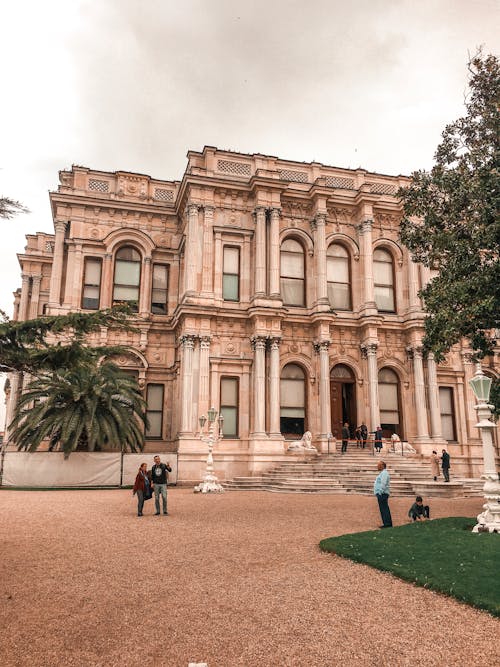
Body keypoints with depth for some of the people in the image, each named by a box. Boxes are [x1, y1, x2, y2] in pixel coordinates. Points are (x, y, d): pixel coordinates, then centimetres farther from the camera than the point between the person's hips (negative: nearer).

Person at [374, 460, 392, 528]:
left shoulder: (384, 473, -13)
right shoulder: (382, 473, 20)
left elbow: (383, 484, -20)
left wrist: (380, 493, -21)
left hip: (382, 494, -11)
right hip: (380, 494, 11)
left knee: (384, 509, -9)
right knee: (383, 509, 11)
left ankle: (387, 523, -8)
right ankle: (387, 523, 14)